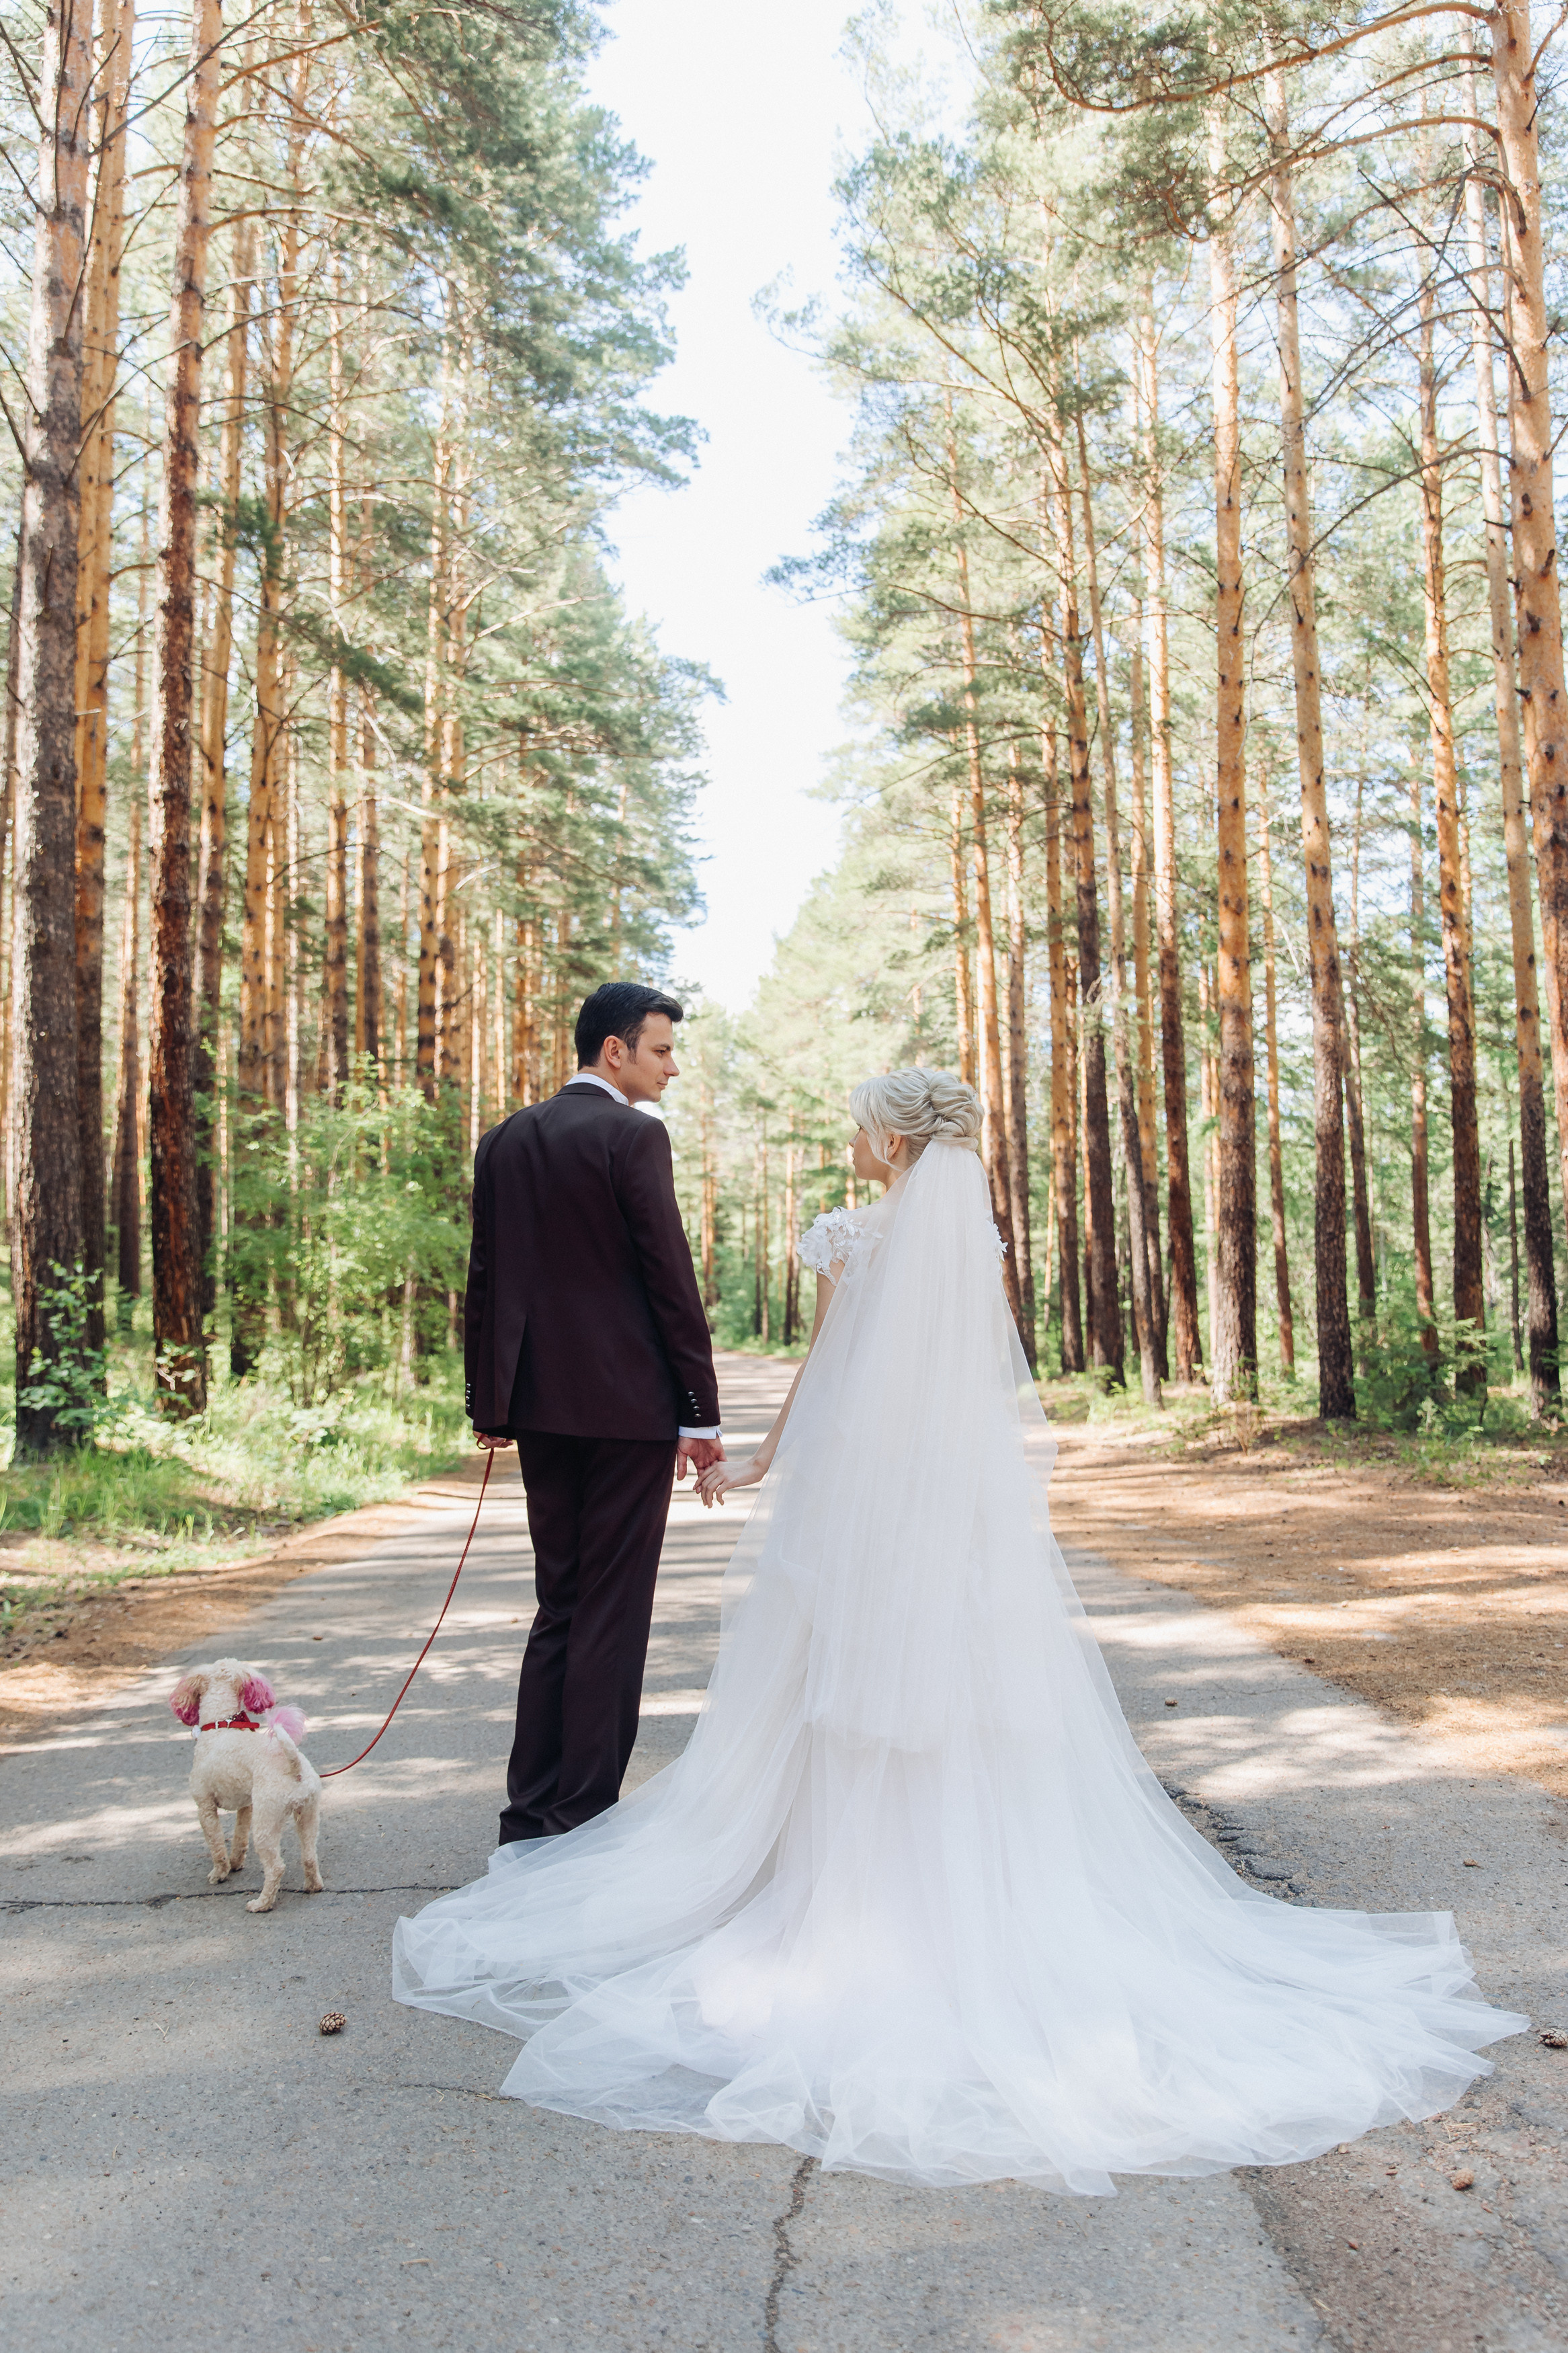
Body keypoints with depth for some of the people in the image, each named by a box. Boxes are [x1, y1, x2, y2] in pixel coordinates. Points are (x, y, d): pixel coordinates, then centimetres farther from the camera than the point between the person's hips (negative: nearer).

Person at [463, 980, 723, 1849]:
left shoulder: (505, 1140, 10)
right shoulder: (634, 1136, -10)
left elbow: (484, 1281, 12)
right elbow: (671, 1278, -12)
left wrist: (489, 1404, 17)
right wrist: (701, 1411, -8)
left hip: (539, 1403, 7)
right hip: (628, 1403, -6)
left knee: (558, 1606, 15)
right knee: (612, 1613, 2)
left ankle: (531, 1812, 19)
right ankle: (585, 1817, 8)